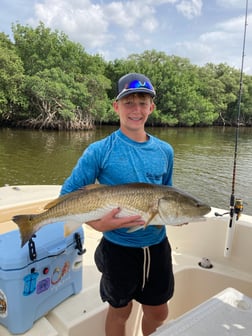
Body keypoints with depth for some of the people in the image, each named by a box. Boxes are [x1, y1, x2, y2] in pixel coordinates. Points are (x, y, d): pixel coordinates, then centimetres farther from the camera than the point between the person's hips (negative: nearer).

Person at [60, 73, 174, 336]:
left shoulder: (164, 151, 0)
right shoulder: (99, 151, -14)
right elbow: (68, 195, -11)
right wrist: (98, 223, -26)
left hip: (157, 245, 4)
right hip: (118, 247, -4)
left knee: (159, 313, 22)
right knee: (120, 311, 19)